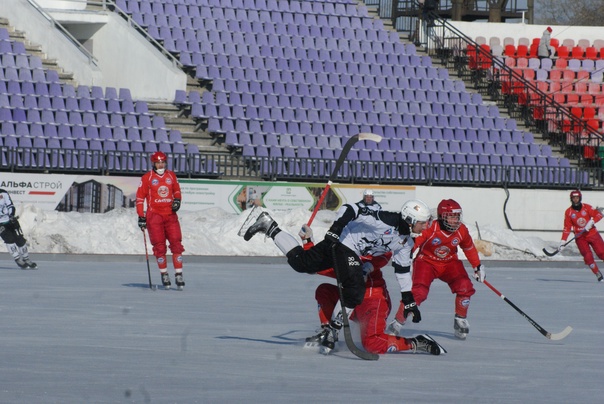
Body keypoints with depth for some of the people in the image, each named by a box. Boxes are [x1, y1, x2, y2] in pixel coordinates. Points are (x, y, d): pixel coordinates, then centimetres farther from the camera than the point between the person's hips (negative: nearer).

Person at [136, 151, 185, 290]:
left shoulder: (171, 176, 10)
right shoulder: (147, 178, 0)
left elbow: (177, 190, 23)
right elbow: (140, 197, 1)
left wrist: (177, 200, 0)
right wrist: (141, 217, -4)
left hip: (170, 215, 2)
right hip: (154, 215, -2)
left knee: (176, 244, -6)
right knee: (159, 247, -3)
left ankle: (178, 275, -3)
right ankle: (164, 275, 7)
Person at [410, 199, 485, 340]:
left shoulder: (462, 231, -8)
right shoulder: (430, 229, -26)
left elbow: (469, 248, 11)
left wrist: (477, 266, 18)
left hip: (450, 263, 5)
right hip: (426, 262, -5)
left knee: (465, 287, -16)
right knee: (418, 292, -22)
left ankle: (460, 320, 7)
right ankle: (398, 322, -7)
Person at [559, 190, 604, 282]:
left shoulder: (586, 207, -2)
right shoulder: (568, 212, 0)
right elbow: (567, 228, 0)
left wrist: (591, 222, -23)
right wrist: (563, 242, -8)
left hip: (592, 234, 0)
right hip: (580, 238, 0)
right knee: (587, 256, -14)